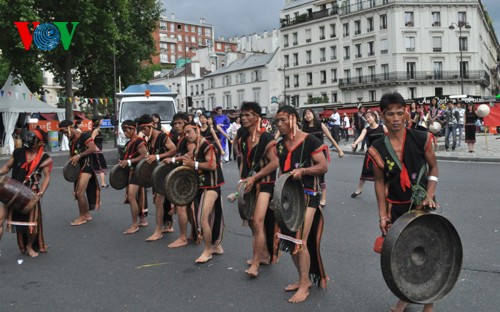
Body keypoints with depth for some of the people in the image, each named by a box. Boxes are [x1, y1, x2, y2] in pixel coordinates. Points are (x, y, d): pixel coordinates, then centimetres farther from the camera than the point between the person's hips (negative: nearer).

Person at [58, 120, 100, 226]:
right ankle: (87, 214, 27)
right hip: (77, 167, 9)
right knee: (78, 193, 13)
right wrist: (71, 160, 3)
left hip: (86, 165, -9)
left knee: (79, 193, -12)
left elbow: (92, 148, -24)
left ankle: (82, 217, 3)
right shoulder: (71, 140, 13)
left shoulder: (84, 136, -13)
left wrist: (79, 156, -24)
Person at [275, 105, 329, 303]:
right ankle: (303, 279, 27)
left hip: (308, 195, -7)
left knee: (301, 240, -9)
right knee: (290, 239, 11)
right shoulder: (280, 145, 9)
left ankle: (304, 285, 5)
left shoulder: (310, 141, -11)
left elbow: (324, 167, -13)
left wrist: (302, 170, -27)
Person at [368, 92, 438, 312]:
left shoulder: (421, 139, -9)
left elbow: (433, 168, 2)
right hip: (396, 208, 1)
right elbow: (380, 181, -1)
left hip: (422, 205, -1)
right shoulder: (377, 149, -7)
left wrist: (429, 195, -12)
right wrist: (383, 215, -4)